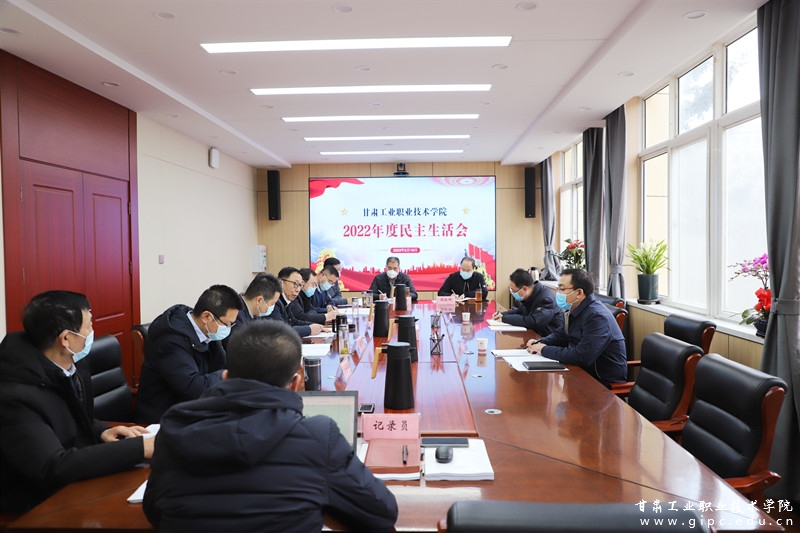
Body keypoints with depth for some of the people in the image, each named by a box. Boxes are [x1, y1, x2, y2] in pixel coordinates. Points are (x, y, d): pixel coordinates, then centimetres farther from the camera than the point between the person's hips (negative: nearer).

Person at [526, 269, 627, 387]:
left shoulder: (596, 316, -24)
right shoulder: (575, 311, 7)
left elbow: (581, 357, -30)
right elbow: (560, 334, 22)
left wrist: (545, 350, -19)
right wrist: (540, 343, 1)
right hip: (586, 372, 9)